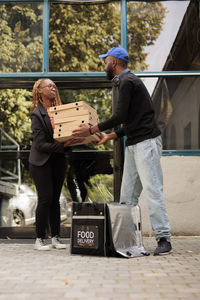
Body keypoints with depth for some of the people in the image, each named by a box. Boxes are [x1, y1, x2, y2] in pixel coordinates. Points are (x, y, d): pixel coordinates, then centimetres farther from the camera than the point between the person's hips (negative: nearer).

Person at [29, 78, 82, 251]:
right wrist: (62, 146, -24)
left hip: (58, 160, 5)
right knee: (45, 199, -6)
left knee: (55, 199, 9)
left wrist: (71, 141, -8)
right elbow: (40, 144, -16)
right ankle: (40, 239, 5)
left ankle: (56, 237, 16)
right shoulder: (37, 114, -10)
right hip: (41, 162, -5)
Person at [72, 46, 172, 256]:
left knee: (152, 190, -11)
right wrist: (110, 136, 21)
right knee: (127, 195, 7)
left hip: (146, 142, -10)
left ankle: (163, 238, -9)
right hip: (133, 144, 10)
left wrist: (92, 130, -6)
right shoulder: (125, 82, 24)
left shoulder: (127, 82, -8)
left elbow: (120, 116, -15)